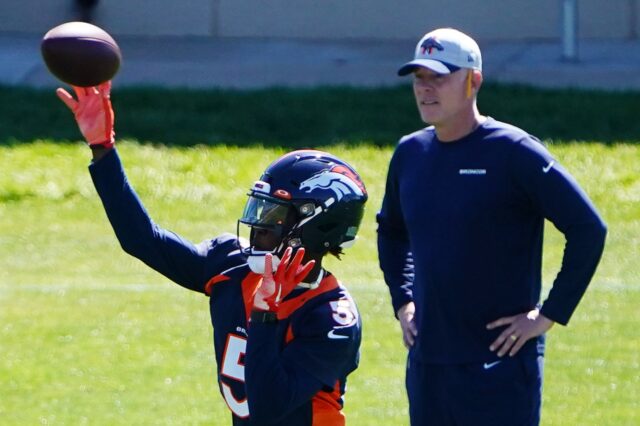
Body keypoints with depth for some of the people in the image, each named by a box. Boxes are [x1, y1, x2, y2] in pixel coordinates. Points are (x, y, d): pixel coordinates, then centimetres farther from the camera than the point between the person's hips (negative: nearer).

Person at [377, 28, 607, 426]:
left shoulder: (513, 151, -11)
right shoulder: (410, 153, 10)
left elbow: (589, 229, -14)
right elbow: (391, 232, 30)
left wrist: (549, 314, -13)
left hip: (500, 362, -7)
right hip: (427, 360, 7)